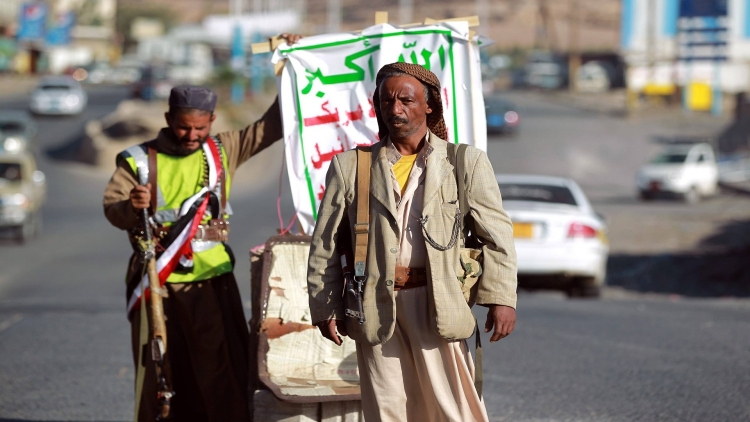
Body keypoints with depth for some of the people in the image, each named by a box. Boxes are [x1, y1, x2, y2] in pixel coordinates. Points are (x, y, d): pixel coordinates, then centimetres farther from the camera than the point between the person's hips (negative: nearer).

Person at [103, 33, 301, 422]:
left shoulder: (222, 151, 9)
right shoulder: (141, 160, 0)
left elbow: (271, 127, 12)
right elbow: (112, 208, -11)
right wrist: (131, 207, -35)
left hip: (212, 283, 2)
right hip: (157, 286, -2)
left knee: (223, 375, -2)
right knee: (161, 378, 4)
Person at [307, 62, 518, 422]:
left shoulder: (466, 163, 6)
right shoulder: (350, 166, 9)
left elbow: (496, 235, 4)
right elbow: (325, 244, 10)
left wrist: (501, 298, -5)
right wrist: (325, 307, 5)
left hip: (438, 305, -2)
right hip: (376, 308, 2)